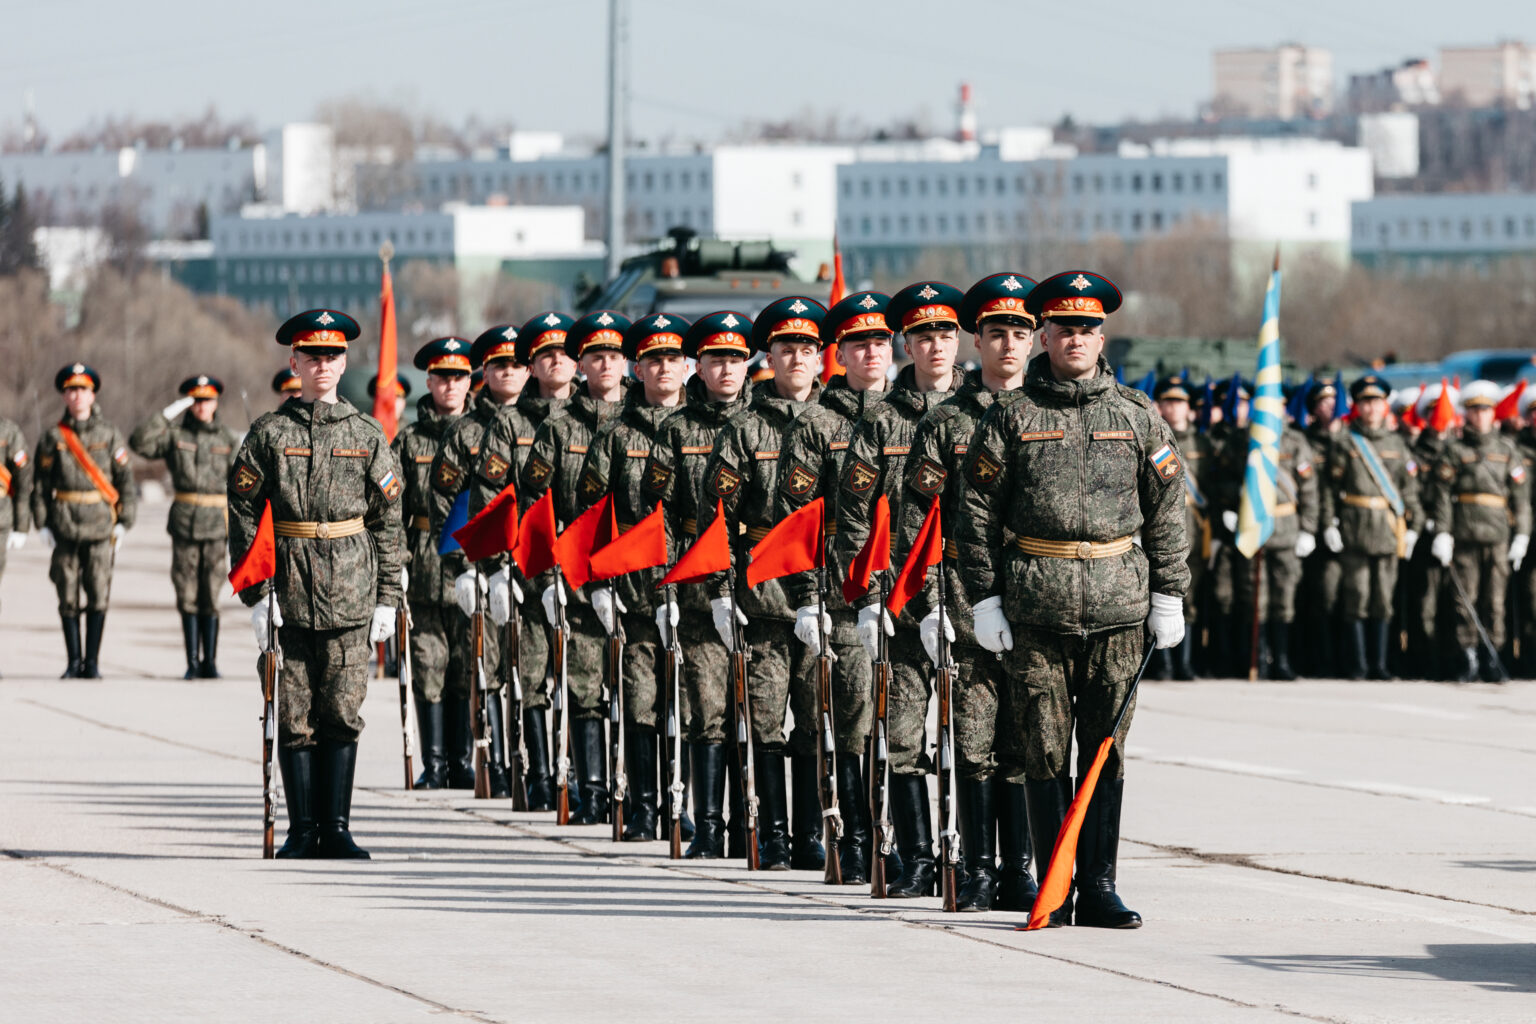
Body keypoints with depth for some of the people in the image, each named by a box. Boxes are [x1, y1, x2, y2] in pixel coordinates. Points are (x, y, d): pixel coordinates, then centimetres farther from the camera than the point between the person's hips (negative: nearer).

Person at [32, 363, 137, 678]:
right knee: (69, 599, 3)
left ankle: (92, 661, 3)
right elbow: (41, 483, 7)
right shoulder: (53, 436, 6)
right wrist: (42, 523, 0)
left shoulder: (110, 435, 6)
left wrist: (124, 522, 0)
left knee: (98, 597, -4)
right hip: (65, 527, 1)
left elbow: (125, 480, 6)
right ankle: (74, 661, 10)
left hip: (100, 525, -1)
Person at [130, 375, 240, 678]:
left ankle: (209, 662, 6)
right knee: (188, 597, 1)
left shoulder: (229, 440, 8)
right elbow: (139, 442, -9)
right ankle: (192, 662, 6)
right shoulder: (175, 434, 7)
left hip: (217, 526, 0)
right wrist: (168, 414, -10)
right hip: (184, 525, 0)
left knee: (210, 597, 0)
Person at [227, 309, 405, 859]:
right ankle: (303, 830, 8)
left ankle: (336, 829, 5)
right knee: (295, 716, 1)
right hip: (288, 591, -1)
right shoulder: (269, 434, 4)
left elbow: (388, 521, 10)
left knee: (342, 712, -1)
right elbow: (243, 518, 2)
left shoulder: (368, 435, 8)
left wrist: (388, 597, 5)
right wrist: (255, 593, -5)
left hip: (350, 595, 1)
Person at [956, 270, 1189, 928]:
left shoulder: (1137, 417, 9)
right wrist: (983, 598, -2)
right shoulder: (1012, 417, 3)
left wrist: (1168, 595, 7)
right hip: (1035, 609, -1)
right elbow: (976, 512, 3)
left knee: (1107, 751, 4)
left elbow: (1167, 510, 12)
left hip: (1118, 606, 2)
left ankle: (1100, 888, 9)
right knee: (1044, 752, 0)